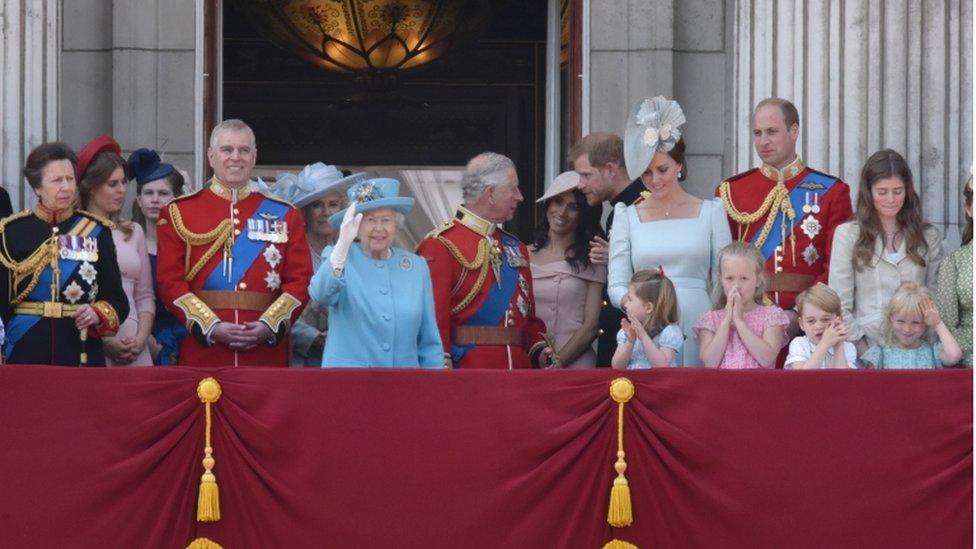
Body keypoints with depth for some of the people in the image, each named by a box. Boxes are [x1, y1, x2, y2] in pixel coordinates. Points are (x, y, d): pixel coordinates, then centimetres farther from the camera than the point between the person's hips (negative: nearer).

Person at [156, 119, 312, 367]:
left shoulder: (285, 215, 11)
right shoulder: (178, 213, 6)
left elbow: (300, 281, 5)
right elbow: (170, 282, -1)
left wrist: (269, 326, -11)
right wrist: (211, 327, -14)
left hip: (266, 355, 1)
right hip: (203, 355, -1)